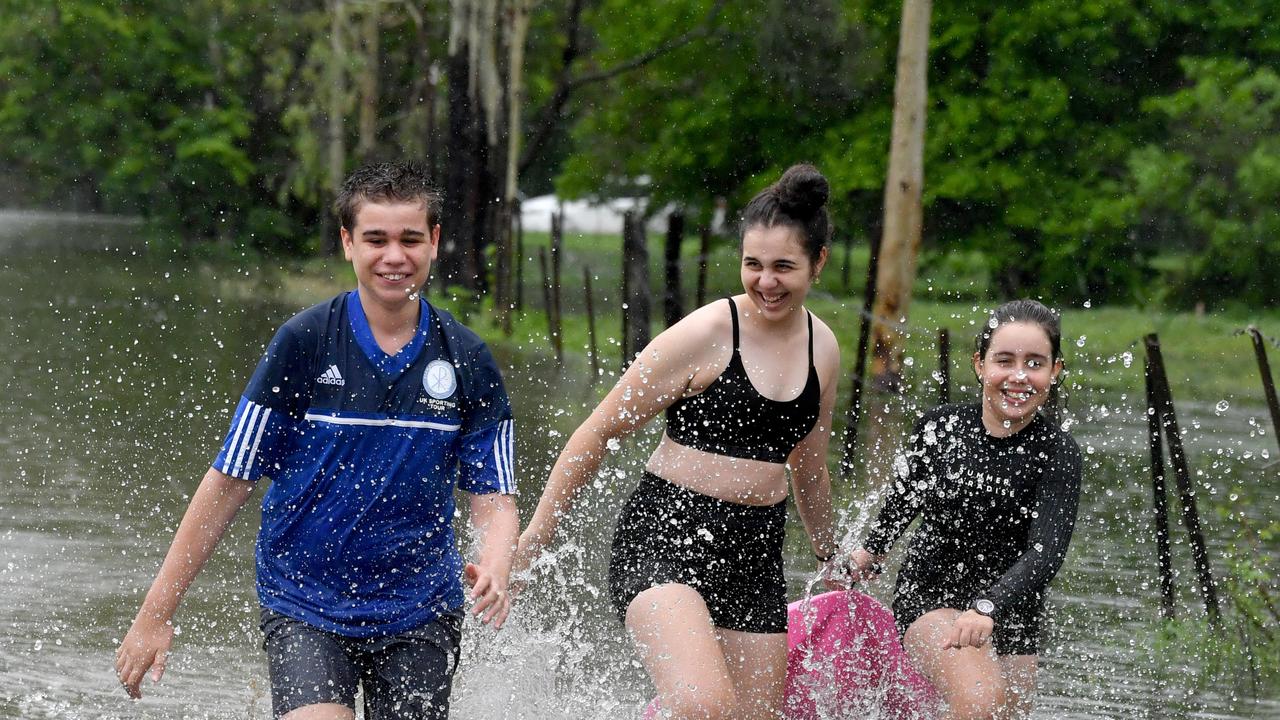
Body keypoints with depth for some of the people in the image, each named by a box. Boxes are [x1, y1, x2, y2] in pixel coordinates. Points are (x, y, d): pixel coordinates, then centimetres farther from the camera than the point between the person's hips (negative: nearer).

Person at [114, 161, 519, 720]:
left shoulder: (467, 363, 0)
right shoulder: (304, 342, -6)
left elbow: (495, 499, 1)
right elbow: (230, 480, -4)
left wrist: (494, 573, -22)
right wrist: (156, 614, -4)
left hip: (420, 611, 3)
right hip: (304, 605, -3)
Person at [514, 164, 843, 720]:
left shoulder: (823, 348, 7)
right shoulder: (707, 334, -11)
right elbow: (602, 430, -5)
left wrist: (827, 553, 37)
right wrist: (534, 536, -3)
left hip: (756, 552, 6)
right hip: (665, 535, -6)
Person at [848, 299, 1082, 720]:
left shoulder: (1057, 453, -15)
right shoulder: (940, 428, -9)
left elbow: (1045, 553, -27)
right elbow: (906, 495, 14)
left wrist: (987, 608, -45)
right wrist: (872, 549, 32)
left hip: (1009, 615, 1)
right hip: (928, 598, -1)